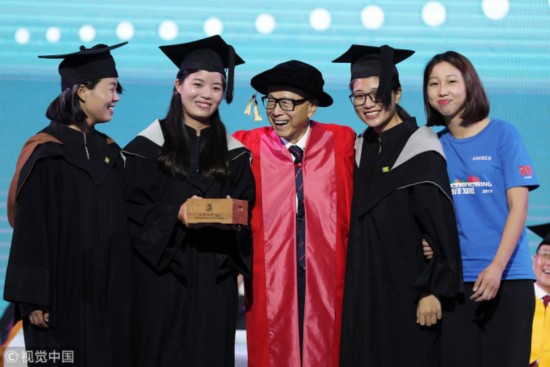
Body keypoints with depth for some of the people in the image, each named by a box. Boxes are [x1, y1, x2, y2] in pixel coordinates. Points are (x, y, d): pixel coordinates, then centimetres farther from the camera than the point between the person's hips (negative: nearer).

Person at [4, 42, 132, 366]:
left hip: (106, 295, 6)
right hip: (63, 293, -6)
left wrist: (124, 287, 10)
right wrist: (34, 298, -16)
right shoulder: (46, 153, -10)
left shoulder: (109, 152, 10)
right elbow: (30, 228, -13)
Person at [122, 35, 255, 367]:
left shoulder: (233, 153, 10)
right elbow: (131, 209, -5)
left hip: (215, 278, 3)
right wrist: (175, 214, -19)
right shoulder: (148, 146, 1)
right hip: (162, 274, -3)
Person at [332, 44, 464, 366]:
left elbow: (441, 225, -13)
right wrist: (354, 288, 9)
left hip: (408, 290, -6)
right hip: (365, 292, 6)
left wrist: (434, 290, -17)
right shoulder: (361, 148, 11)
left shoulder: (419, 146, -9)